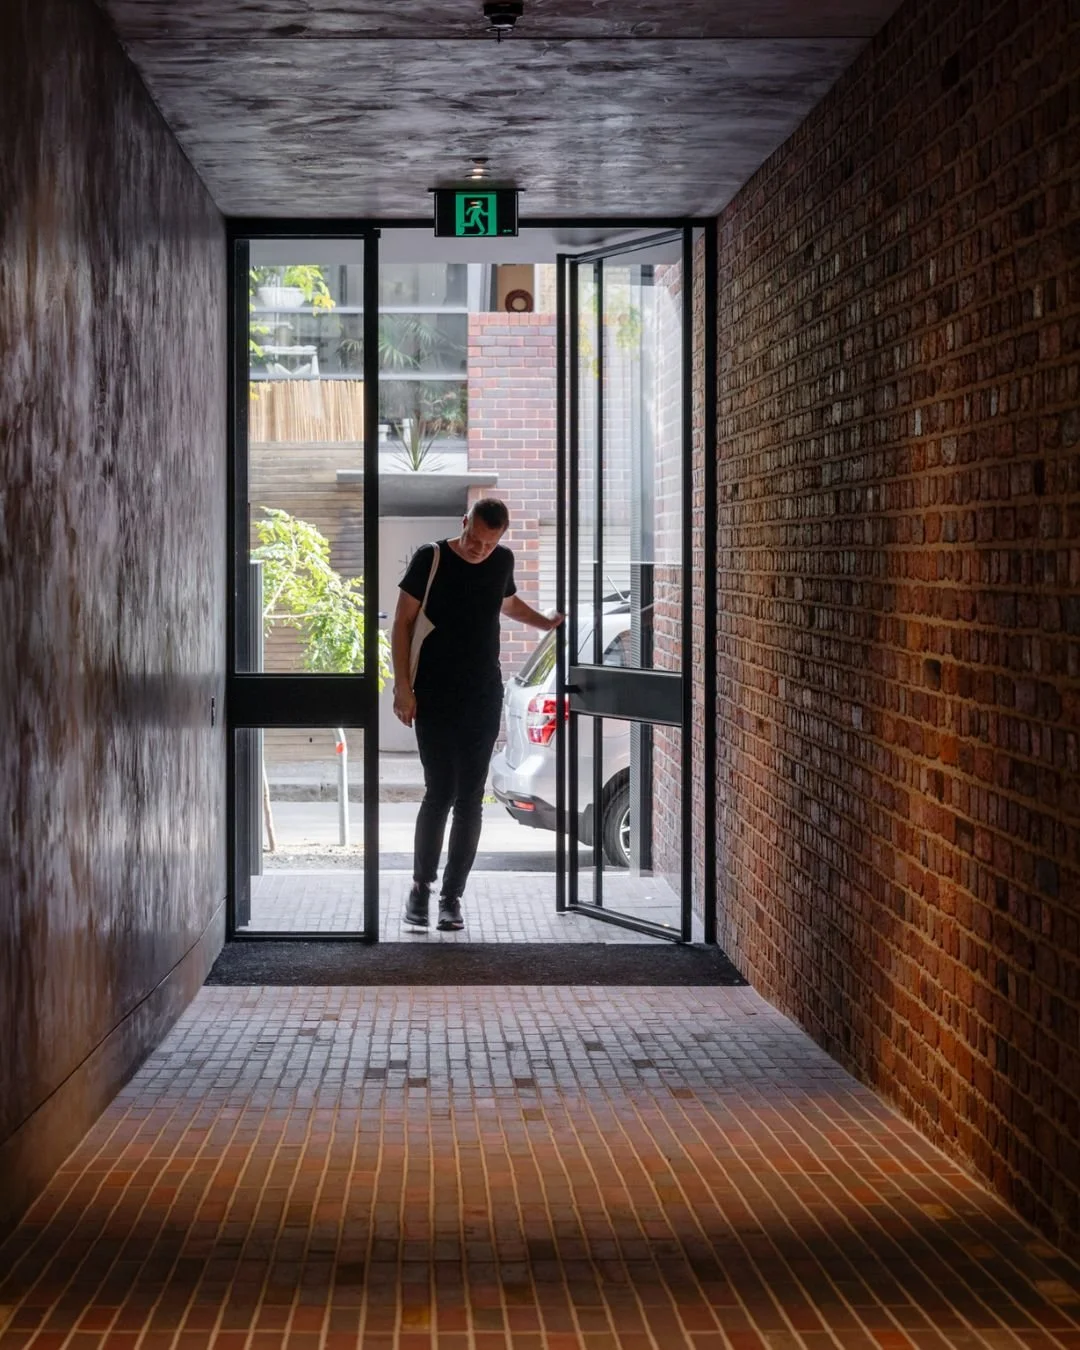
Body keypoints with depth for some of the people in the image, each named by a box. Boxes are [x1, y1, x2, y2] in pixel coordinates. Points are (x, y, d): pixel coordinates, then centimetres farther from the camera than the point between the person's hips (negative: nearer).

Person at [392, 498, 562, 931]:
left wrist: (547, 622, 21)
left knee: (470, 798, 2)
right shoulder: (431, 558, -7)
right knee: (440, 792, -7)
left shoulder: (502, 561, 6)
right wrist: (402, 686, -9)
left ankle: (452, 895, 9)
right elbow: (402, 622, -4)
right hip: (435, 697, -4)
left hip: (484, 697, 4)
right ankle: (421, 885, 11)